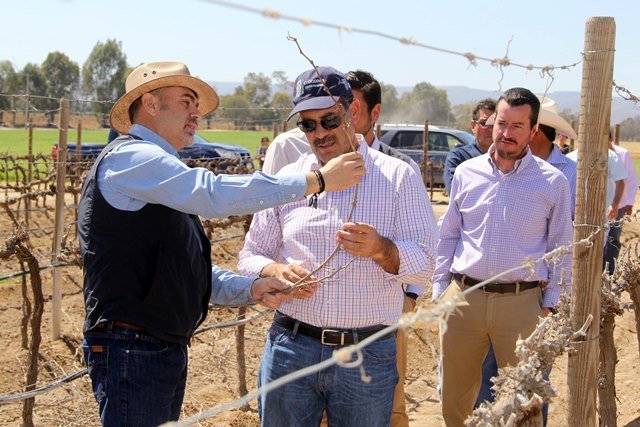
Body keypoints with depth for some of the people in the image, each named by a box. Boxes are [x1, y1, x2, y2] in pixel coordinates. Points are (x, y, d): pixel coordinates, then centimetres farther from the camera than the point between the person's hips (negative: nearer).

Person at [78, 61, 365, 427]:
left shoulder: (166, 177, 20)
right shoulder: (130, 157, -11)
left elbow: (192, 272, 20)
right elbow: (213, 194, -25)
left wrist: (252, 288, 3)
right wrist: (317, 180, -22)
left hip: (169, 351, 10)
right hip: (133, 351, -10)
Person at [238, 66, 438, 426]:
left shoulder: (399, 176, 0)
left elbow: (424, 265, -5)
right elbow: (250, 257, 10)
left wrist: (382, 250, -25)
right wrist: (276, 272, -13)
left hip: (368, 356, -1)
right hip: (290, 349, 2)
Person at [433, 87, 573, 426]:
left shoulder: (553, 182, 0)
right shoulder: (466, 173, 6)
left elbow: (561, 249, 5)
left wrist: (551, 304, 0)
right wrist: (440, 290, 9)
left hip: (522, 303, -2)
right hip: (463, 297, 2)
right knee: (455, 398, 11)